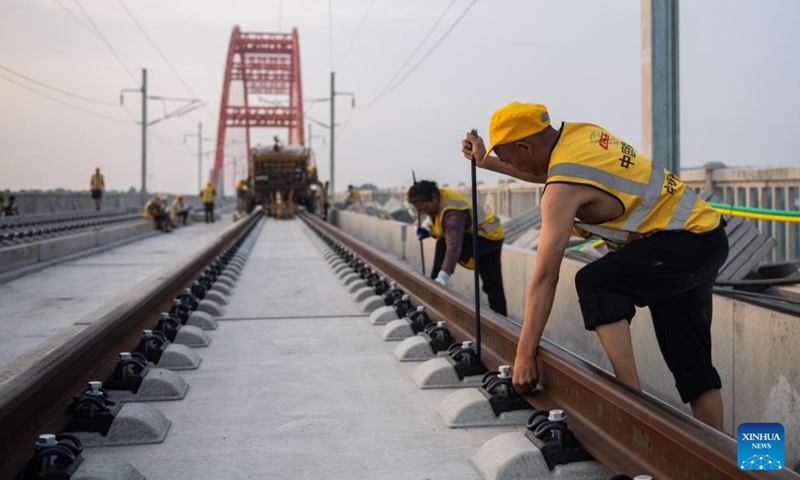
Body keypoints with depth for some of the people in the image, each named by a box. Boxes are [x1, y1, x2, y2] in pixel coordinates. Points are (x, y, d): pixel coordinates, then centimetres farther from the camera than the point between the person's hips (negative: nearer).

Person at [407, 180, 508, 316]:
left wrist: (442, 277, -49)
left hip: (490, 236, -10)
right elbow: (444, 230, 13)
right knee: (493, 286, 11)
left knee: (443, 244, -26)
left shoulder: (453, 212, -33)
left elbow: (453, 246, -42)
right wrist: (429, 232, -7)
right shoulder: (437, 199, -4)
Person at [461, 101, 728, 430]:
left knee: (594, 283, -23)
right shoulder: (578, 132, 3)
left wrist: (525, 356, -17)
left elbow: (544, 279, -20)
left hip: (687, 240, -10)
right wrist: (485, 161, 26)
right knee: (691, 361, 11)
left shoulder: (563, 187, -21)